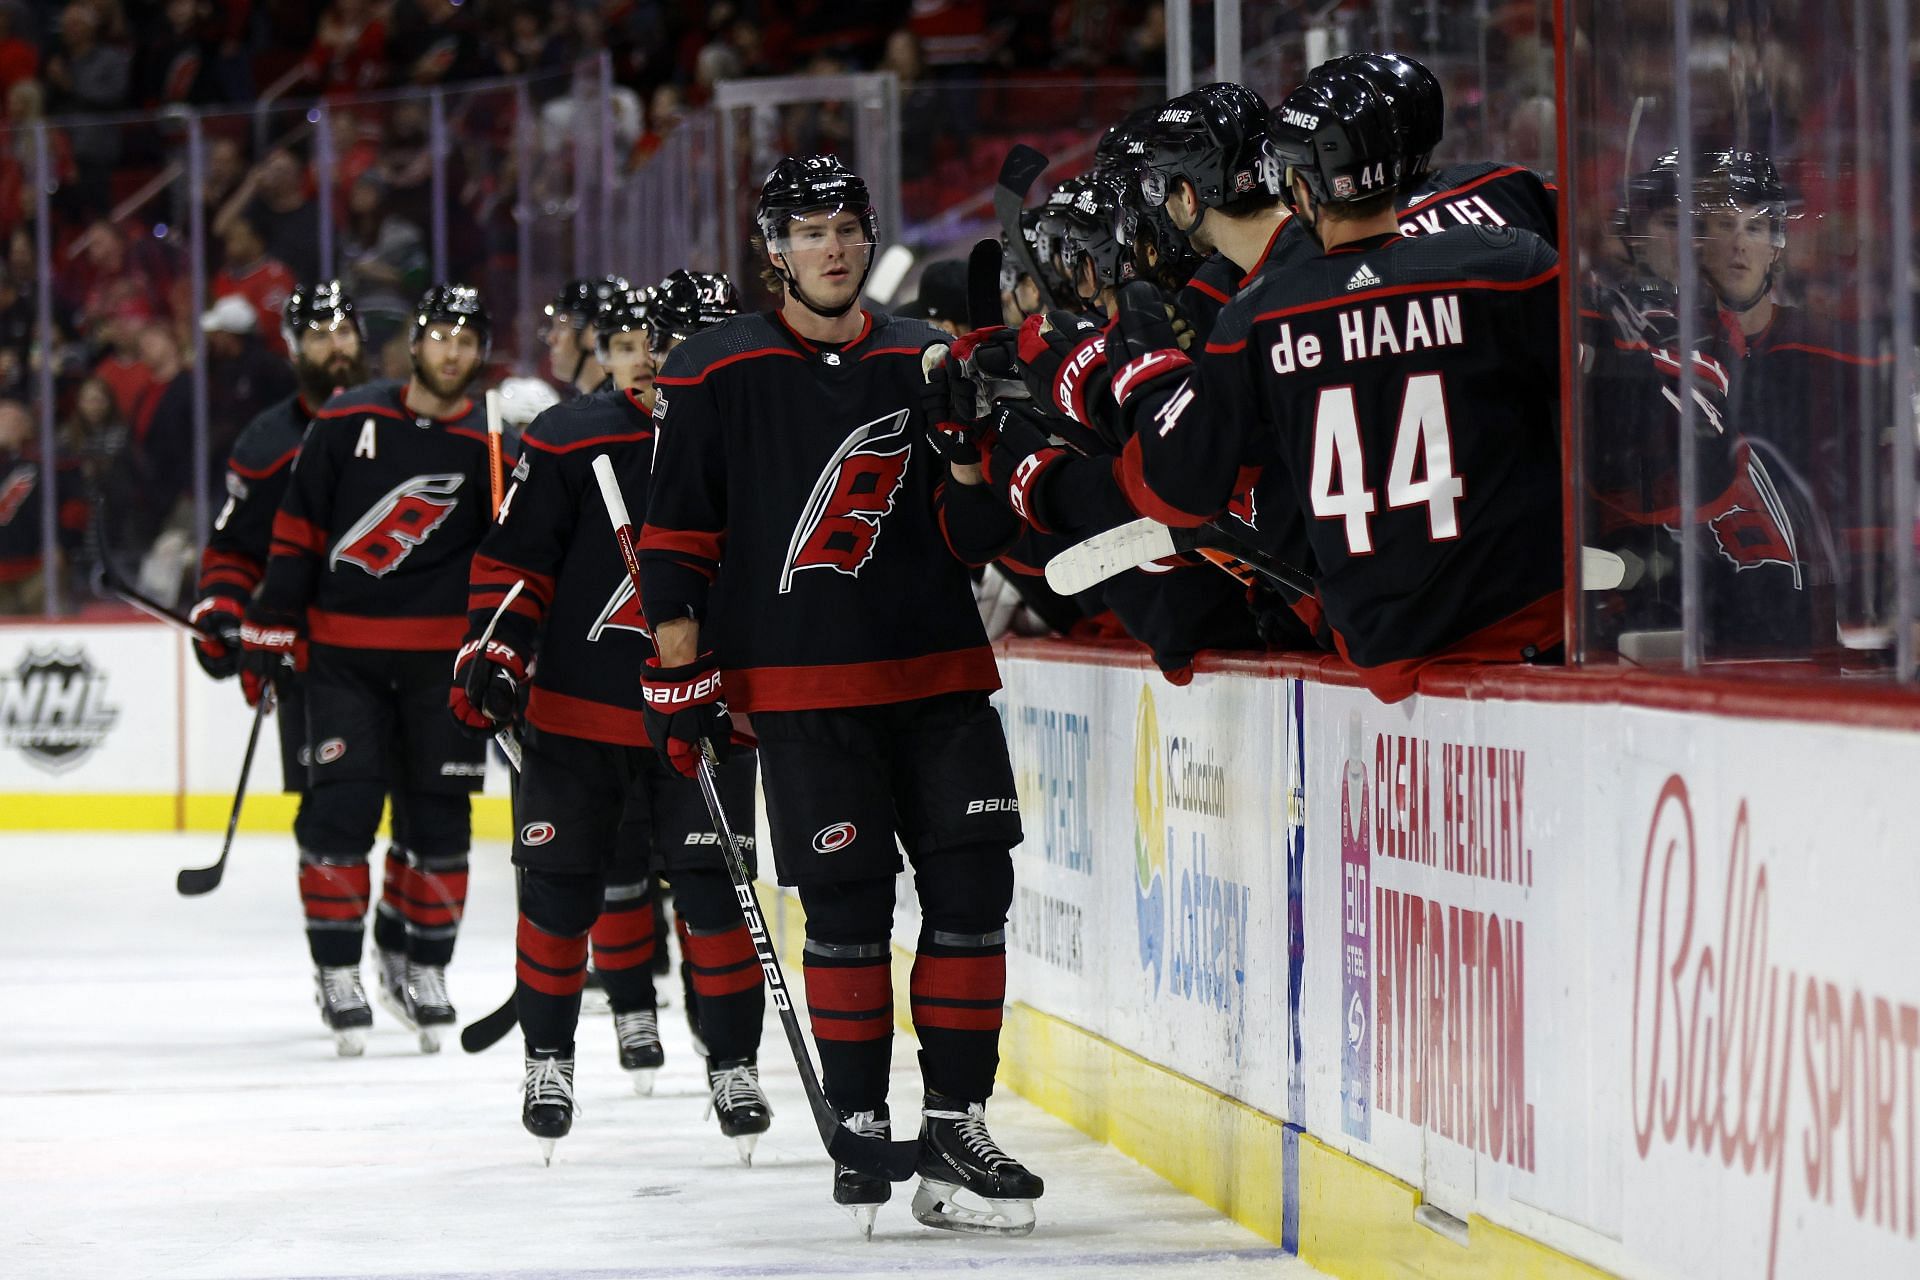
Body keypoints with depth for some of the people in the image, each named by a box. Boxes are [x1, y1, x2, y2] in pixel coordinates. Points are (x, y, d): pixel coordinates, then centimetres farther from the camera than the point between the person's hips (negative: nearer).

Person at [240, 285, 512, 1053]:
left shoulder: (490, 448, 0)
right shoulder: (347, 422, 0)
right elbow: (296, 530, 4)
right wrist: (269, 633, 2)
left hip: (441, 656, 1)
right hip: (342, 649, -1)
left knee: (437, 812, 4)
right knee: (341, 802, -8)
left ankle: (421, 966, 17)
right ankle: (337, 971, 1)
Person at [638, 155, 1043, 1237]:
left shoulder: (926, 364, 9)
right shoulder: (716, 374, -1)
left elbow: (975, 540, 9)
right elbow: (676, 538, 1)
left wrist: (973, 462, -11)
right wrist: (681, 676, -3)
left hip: (938, 675, 3)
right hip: (801, 689, -3)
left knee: (972, 892, -1)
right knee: (846, 907, -3)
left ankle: (956, 1129, 6)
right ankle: (860, 1130, 8)